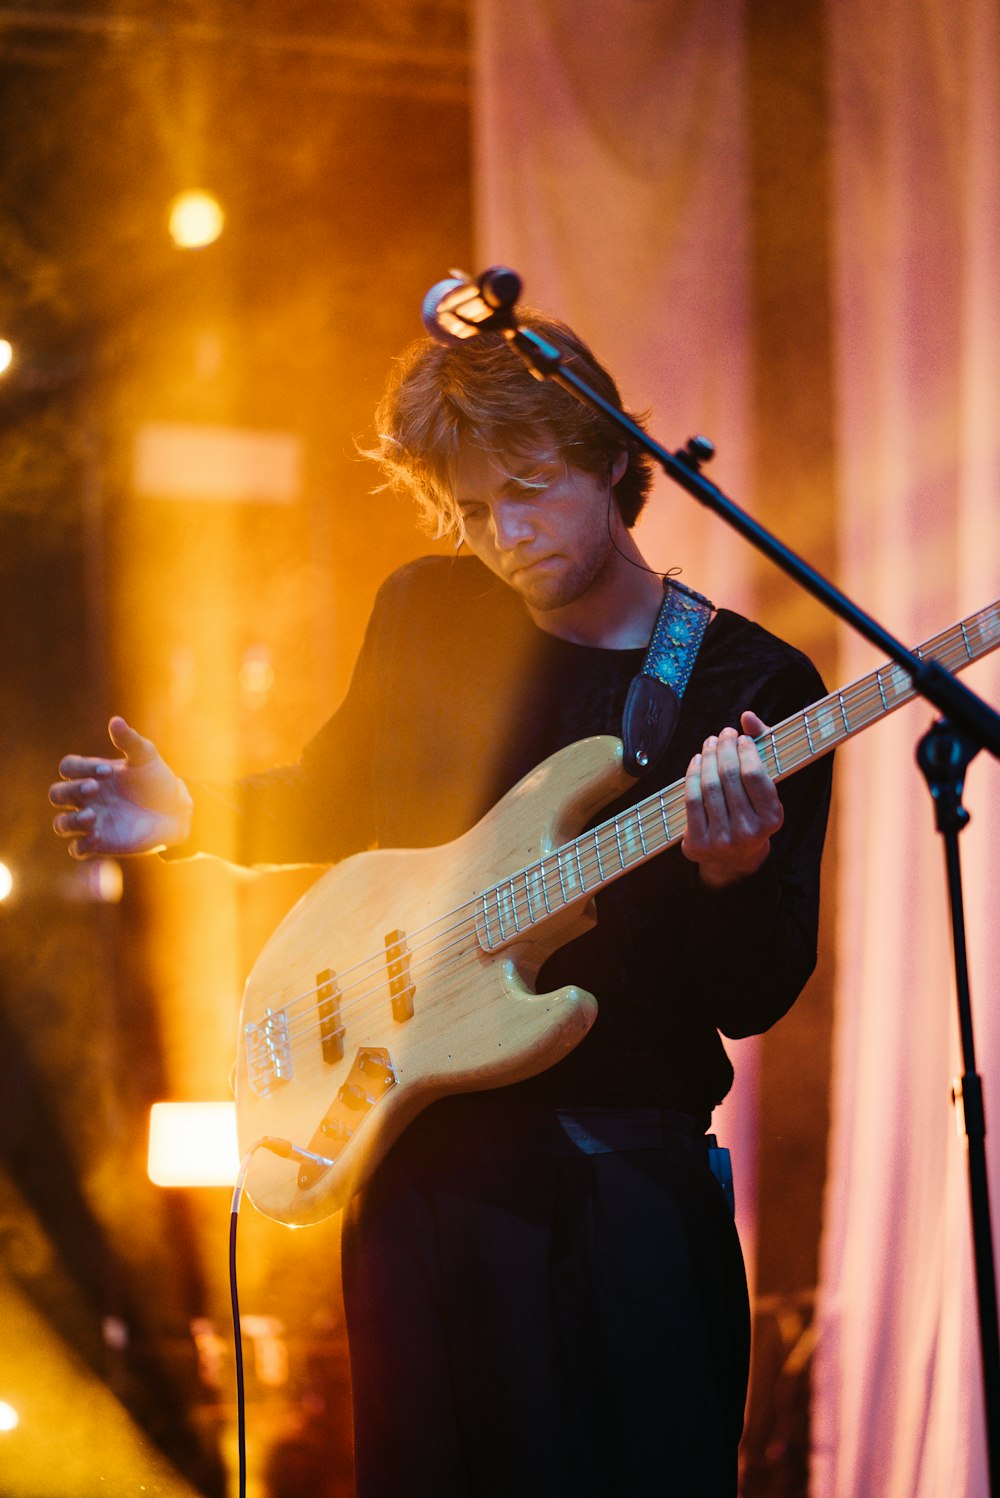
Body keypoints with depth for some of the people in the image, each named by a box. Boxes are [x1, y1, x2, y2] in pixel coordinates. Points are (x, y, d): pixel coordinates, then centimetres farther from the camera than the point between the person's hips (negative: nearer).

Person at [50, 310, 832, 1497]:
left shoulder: (756, 688, -4)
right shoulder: (428, 616, 5)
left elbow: (756, 1001, -6)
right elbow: (339, 795, 23)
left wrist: (734, 878, -26)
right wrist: (186, 818, 6)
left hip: (635, 1173, -2)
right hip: (423, 1149, 2)